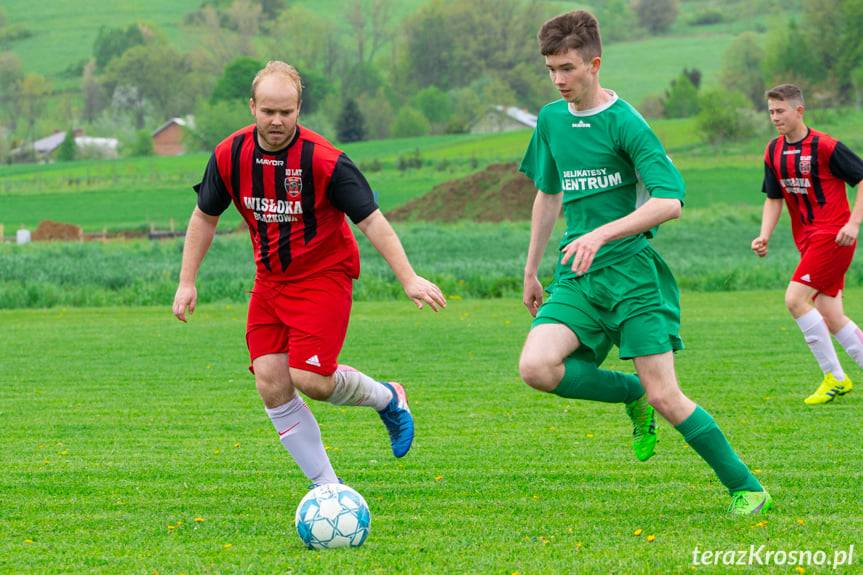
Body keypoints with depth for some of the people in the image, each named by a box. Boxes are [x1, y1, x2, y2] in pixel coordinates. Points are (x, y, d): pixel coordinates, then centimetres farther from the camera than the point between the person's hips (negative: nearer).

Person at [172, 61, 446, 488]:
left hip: (323, 276, -5)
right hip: (269, 279, 5)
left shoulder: (323, 160, -20)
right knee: (271, 384, -6)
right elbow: (205, 216, 9)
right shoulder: (230, 155, -6)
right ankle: (327, 486, 4)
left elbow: (370, 220, -15)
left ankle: (387, 398, 14)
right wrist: (187, 282, 6)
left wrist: (409, 279, -22)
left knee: (311, 379, -18)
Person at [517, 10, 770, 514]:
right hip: (576, 276, 5)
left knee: (666, 397, -10)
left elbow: (669, 202, -18)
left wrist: (602, 234, -28)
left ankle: (747, 489, 6)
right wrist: (531, 271, 27)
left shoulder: (625, 123, -9)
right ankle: (632, 396, 5)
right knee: (536, 367, -21)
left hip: (632, 270, -5)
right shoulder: (551, 120, 11)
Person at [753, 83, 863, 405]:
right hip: (807, 240, 7)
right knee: (830, 318, 5)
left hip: (833, 235, -7)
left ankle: (834, 377, -10)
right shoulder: (774, 151, 8)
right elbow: (773, 198, 15)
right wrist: (765, 236, -1)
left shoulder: (824, 146, -13)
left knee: (795, 299, -18)